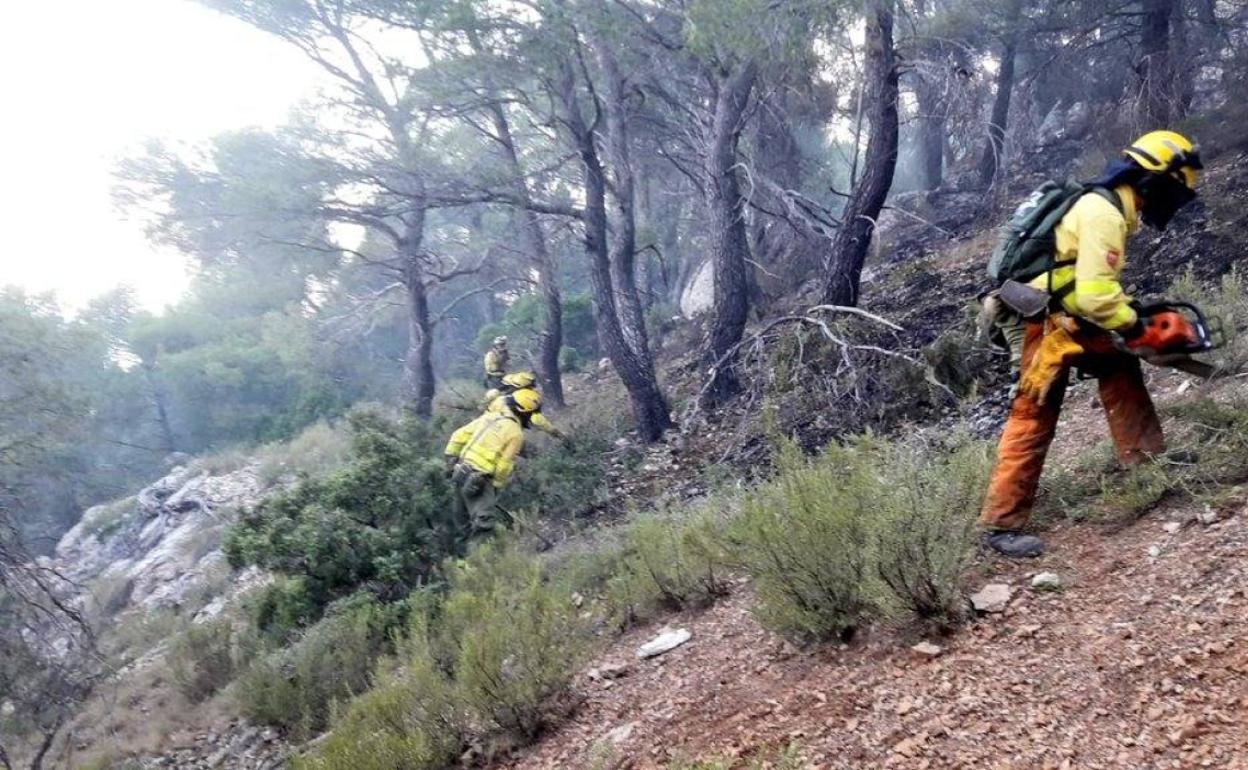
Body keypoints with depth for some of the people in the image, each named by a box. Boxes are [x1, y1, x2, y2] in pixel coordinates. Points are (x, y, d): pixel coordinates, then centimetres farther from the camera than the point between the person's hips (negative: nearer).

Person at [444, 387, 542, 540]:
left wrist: (450, 460, 16)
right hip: (478, 480, -9)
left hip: (461, 472, 9)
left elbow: (460, 435, 11)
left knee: (463, 518, 23)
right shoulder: (516, 433, -10)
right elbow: (504, 466, -9)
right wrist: (497, 486, 6)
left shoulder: (490, 416, 10)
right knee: (485, 523, -11)